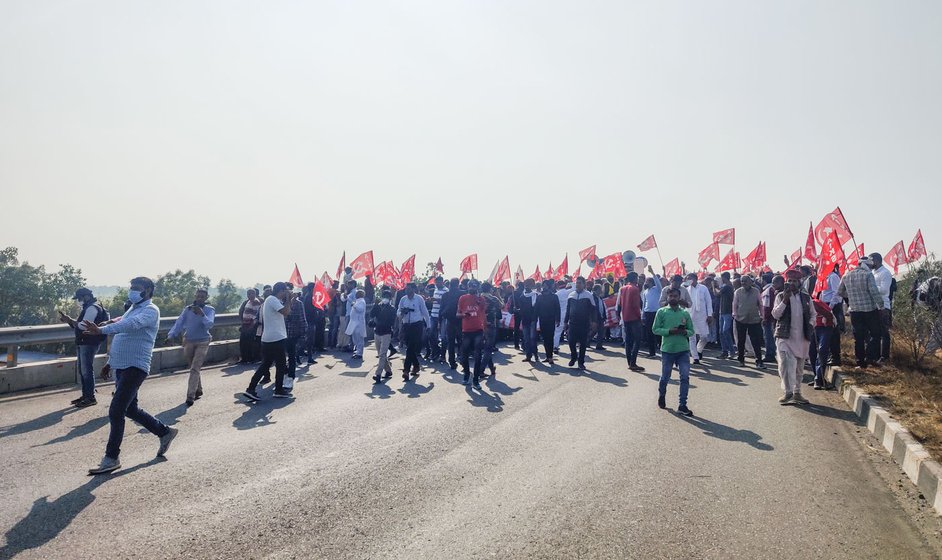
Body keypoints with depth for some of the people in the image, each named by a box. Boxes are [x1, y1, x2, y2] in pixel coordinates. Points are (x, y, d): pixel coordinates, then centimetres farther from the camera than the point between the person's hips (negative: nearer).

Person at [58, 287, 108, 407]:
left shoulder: (92, 308, -13)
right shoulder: (87, 308, 19)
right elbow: (78, 326, 22)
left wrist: (69, 320, -15)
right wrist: (68, 320, 7)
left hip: (89, 343, -11)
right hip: (82, 343, 11)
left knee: (87, 370, -8)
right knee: (82, 370, 15)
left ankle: (91, 398, -4)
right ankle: (85, 395, 22)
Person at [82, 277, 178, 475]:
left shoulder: (150, 310, -11)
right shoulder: (133, 308, 17)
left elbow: (131, 324, -31)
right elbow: (123, 324, 24)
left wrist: (101, 330, -40)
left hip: (135, 368, -10)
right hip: (121, 367, 10)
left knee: (115, 411, -10)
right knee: (130, 409, 17)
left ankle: (111, 458, 0)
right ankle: (164, 432, 31)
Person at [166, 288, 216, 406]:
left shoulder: (209, 310, -5)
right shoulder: (188, 309, 3)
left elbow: (209, 324, -20)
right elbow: (179, 322, -2)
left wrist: (202, 314, -36)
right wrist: (171, 335, -14)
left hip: (202, 343, -4)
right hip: (188, 342, 4)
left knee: (194, 369, -11)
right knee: (194, 368, 15)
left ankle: (190, 396, -11)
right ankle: (198, 390, 32)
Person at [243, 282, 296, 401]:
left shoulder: (271, 300, 18)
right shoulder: (273, 300, -14)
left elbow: (286, 312, 19)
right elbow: (286, 312, -25)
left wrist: (290, 300, 11)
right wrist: (288, 298, -12)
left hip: (268, 339, 10)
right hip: (276, 338, -10)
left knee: (265, 364, 12)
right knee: (281, 365, 3)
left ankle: (251, 389, 7)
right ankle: (279, 390, 12)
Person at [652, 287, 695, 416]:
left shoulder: (685, 313, 6)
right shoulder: (661, 312, -1)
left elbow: (691, 331, 9)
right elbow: (656, 329, -4)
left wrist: (685, 332, -12)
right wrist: (670, 331, -17)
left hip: (683, 350, 2)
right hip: (667, 349, -2)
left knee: (685, 377, -5)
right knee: (665, 377, 9)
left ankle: (682, 406, 4)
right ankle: (662, 395, 38)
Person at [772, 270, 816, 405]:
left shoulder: (806, 297, 10)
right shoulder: (780, 296, 2)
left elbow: (812, 314, 17)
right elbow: (775, 314, -8)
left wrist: (811, 325, -2)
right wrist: (785, 300, -16)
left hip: (802, 337, 3)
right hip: (785, 336, -3)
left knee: (799, 367, 11)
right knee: (785, 364, -14)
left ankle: (797, 392, 22)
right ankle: (788, 391, -7)